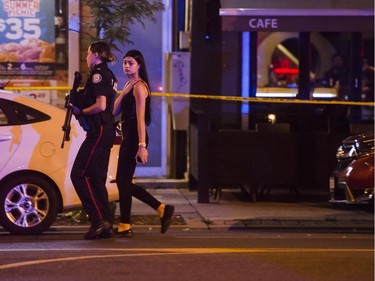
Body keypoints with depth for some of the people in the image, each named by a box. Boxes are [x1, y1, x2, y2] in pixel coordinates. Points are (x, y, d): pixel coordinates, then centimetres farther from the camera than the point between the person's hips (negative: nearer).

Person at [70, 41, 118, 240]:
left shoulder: (98, 74, -11)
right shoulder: (108, 75, 20)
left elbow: (100, 105, -20)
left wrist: (80, 111, -7)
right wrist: (79, 102, 12)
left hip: (99, 131, -10)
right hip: (106, 131, 10)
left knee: (79, 174, -10)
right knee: (96, 178, 10)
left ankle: (99, 220, -15)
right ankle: (105, 225, 9)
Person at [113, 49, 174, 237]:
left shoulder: (139, 87, -10)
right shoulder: (128, 86, 19)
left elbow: (141, 118, -18)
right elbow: (114, 111, 18)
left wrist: (142, 146, -23)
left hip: (134, 138, -10)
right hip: (128, 137, 10)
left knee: (123, 181, -5)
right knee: (123, 182, 10)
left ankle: (124, 226, 3)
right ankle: (162, 209, 12)